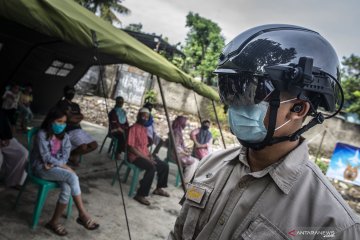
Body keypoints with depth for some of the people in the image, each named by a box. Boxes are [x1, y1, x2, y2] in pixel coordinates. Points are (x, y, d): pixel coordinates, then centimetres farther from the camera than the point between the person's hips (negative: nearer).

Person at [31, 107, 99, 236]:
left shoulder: (64, 136, 6)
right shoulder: (42, 135, -11)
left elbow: (65, 156, 1)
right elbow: (46, 157, -16)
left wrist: (53, 164, -17)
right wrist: (64, 166, -18)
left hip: (56, 166, 5)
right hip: (41, 167, -5)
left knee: (67, 189, -28)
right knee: (72, 177, -30)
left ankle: (54, 222, -11)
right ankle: (83, 214, -21)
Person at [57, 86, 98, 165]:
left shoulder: (76, 105, 21)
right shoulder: (62, 103, -2)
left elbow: (82, 117, 7)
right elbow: (69, 117, -12)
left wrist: (73, 117, -10)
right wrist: (78, 116, 4)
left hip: (78, 129, 8)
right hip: (69, 131, -8)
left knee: (94, 145, -4)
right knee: (83, 147, -27)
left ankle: (74, 155, 10)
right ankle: (70, 155, 4)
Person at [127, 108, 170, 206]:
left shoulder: (144, 129, 13)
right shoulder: (133, 128, -14)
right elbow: (131, 148, -19)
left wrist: (149, 155, 0)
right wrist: (146, 158, -21)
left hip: (145, 155, 9)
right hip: (135, 156, -9)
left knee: (165, 166, 4)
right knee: (152, 168, -32)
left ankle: (158, 189, 23)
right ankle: (140, 195, -24)